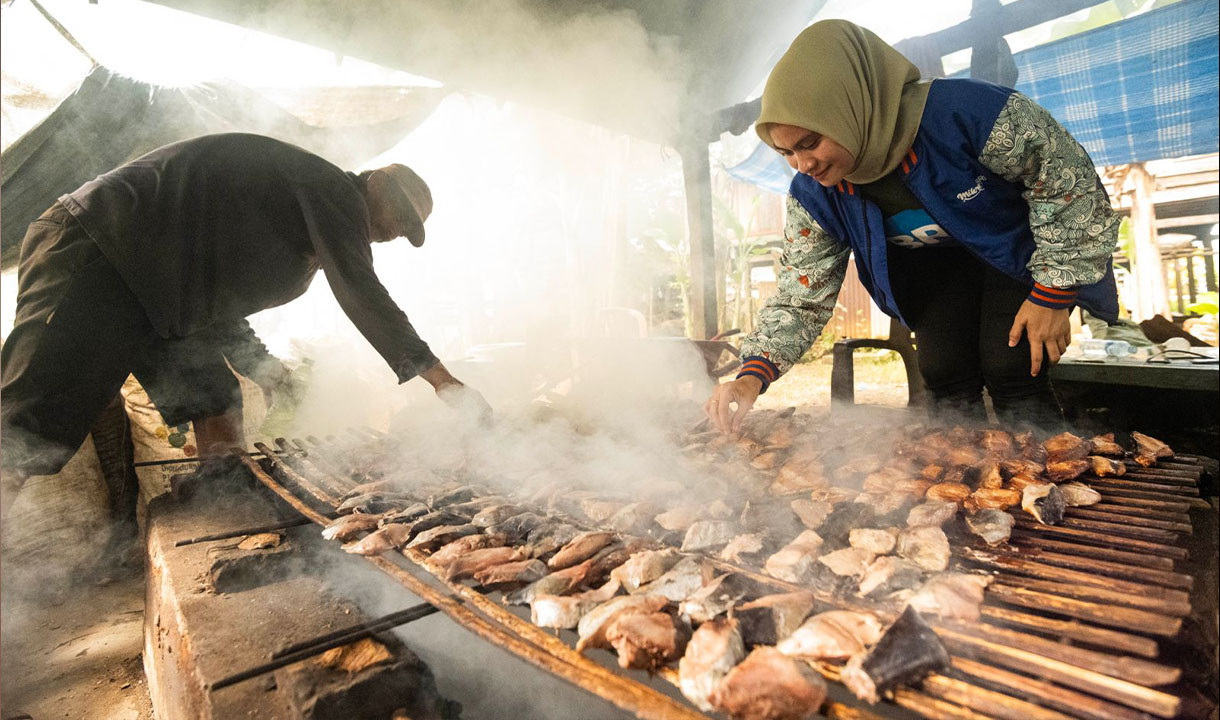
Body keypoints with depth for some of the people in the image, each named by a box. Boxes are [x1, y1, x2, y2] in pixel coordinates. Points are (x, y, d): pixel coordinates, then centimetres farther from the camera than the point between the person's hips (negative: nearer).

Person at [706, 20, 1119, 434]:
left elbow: (1068, 177, -21)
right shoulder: (813, 195, -22)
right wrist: (752, 376, -35)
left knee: (1011, 374, -14)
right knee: (944, 376, -7)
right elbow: (801, 299, -19)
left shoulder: (963, 111, -36)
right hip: (934, 264, 3)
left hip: (1016, 248, -3)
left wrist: (1053, 295, -19)